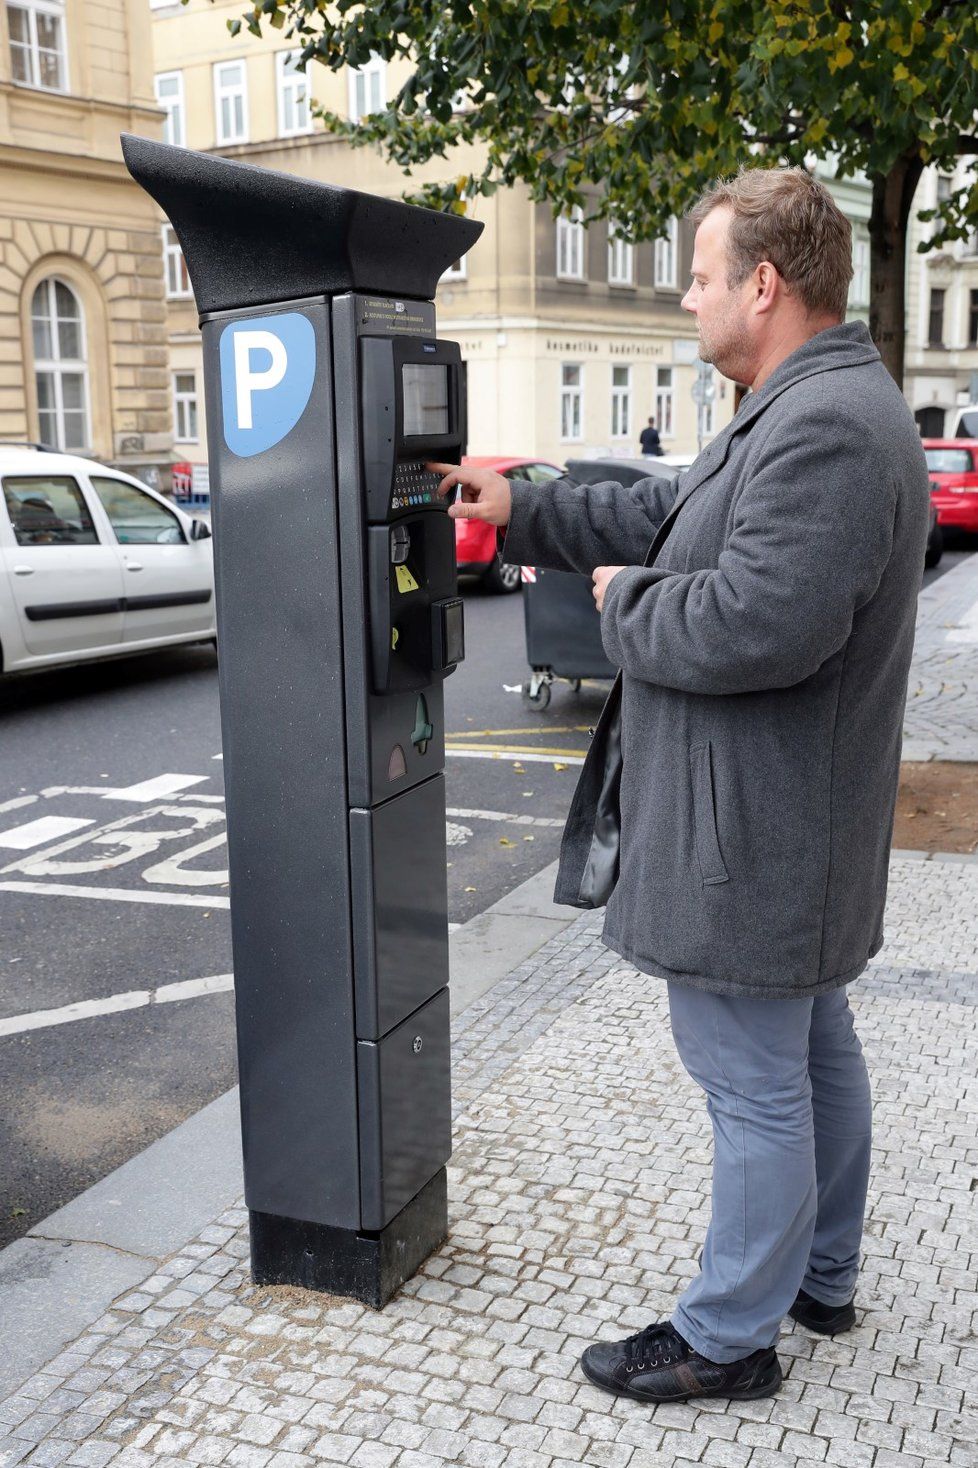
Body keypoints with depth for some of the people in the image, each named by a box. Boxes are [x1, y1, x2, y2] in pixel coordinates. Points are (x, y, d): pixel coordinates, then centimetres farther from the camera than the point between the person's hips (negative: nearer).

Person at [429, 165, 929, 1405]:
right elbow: (672, 520, 20)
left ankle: (730, 1336, 20)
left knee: (754, 1085, 3)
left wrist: (626, 605, -15)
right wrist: (523, 511, 17)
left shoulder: (826, 429, -23)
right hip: (792, 825, 11)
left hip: (754, 836, -11)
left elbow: (761, 620, -33)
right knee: (814, 1051, 22)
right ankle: (821, 1277, 40)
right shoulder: (812, 412, 14)